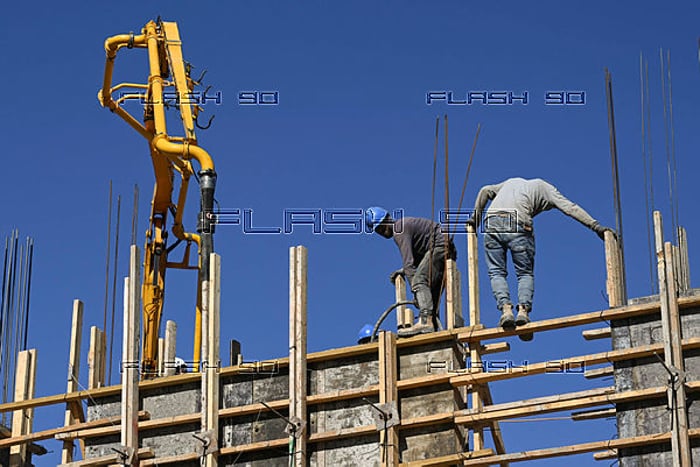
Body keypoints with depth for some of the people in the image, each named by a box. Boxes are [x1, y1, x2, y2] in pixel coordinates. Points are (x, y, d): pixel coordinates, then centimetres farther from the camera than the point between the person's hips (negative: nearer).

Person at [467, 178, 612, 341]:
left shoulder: (512, 182, 38)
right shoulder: (545, 188, 26)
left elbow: (485, 191, 29)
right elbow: (570, 207, 15)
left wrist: (476, 217, 34)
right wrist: (595, 226, 13)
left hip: (492, 220, 3)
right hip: (518, 223, -3)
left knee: (496, 272, 6)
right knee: (525, 273, 9)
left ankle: (505, 308, -17)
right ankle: (523, 310, -15)